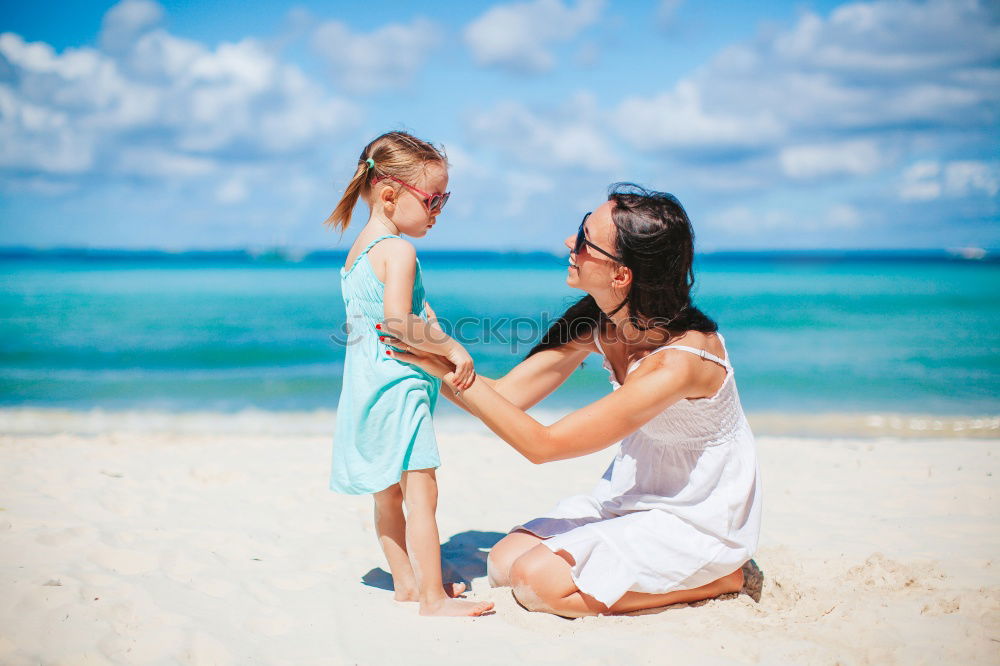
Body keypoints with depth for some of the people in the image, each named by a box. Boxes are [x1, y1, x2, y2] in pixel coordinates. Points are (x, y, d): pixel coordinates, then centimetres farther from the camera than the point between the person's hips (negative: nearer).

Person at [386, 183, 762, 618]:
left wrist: (453, 369, -29)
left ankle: (719, 578, -2)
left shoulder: (678, 361, -34)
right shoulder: (600, 323, -11)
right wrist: (428, 358, -15)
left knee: (536, 580, -18)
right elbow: (507, 395, -5)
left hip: (698, 520, -7)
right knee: (504, 562, -1)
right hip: (634, 494, 7)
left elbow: (540, 444, -30)